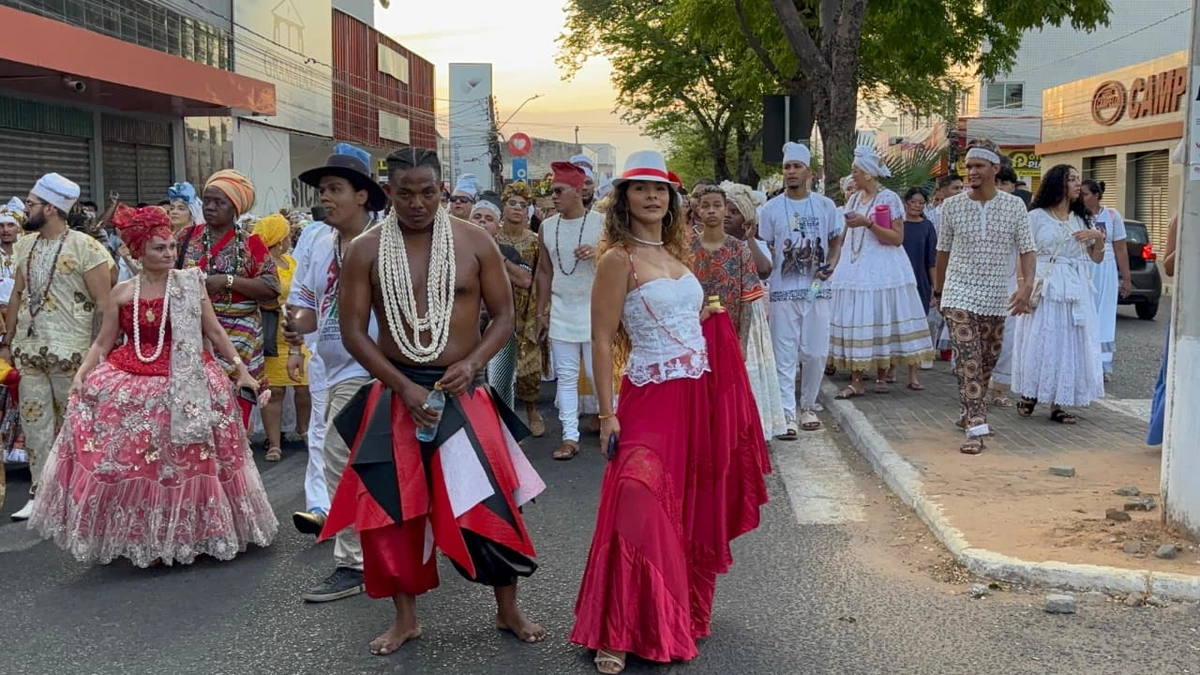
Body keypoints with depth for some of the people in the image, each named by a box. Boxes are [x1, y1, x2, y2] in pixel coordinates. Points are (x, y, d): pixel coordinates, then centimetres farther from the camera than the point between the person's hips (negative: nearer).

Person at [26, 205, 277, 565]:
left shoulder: (190, 284, -1)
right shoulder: (122, 292, 3)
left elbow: (214, 332, 1)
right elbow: (103, 342, 6)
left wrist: (240, 367, -4)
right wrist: (81, 374, -8)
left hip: (184, 385, -1)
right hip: (131, 387, 1)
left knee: (184, 461, 4)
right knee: (132, 461, -1)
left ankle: (187, 534, 21)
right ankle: (142, 537, 16)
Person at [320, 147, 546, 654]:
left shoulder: (474, 242, -2)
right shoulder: (365, 250, -3)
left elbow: (503, 315, 1)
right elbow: (353, 331, -4)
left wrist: (472, 363, -16)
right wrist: (403, 386, -15)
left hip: (464, 393, 0)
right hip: (394, 393, 1)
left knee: (490, 500, 1)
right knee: (391, 504, 5)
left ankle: (508, 611, 22)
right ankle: (405, 618, 25)